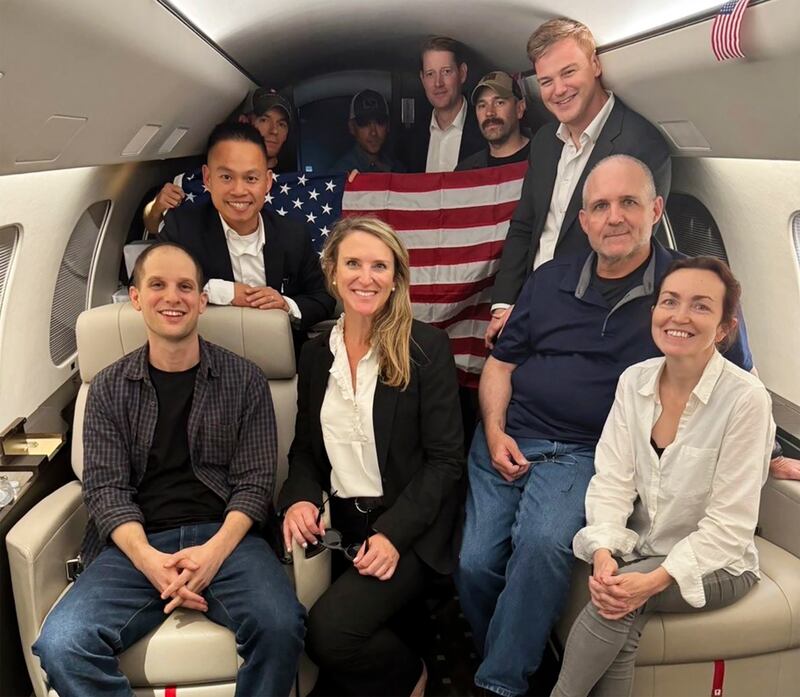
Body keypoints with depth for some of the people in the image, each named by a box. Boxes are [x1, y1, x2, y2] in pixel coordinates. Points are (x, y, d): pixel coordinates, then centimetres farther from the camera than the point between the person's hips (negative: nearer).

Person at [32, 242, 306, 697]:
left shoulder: (244, 380, 7)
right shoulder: (109, 388, 10)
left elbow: (254, 482, 2)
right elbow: (105, 489, 2)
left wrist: (214, 551, -16)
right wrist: (148, 559, -16)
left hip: (224, 537, -1)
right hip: (137, 545, 1)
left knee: (279, 625, -30)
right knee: (62, 646, -26)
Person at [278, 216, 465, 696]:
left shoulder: (427, 347, -7)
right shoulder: (316, 353, 8)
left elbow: (445, 459, -9)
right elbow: (306, 448, 13)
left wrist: (393, 534, -20)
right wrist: (299, 499, -9)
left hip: (409, 527, -5)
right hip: (340, 525, 5)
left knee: (332, 630, -23)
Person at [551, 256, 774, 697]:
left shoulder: (745, 399, -18)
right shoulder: (634, 381, -3)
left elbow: (729, 523, -17)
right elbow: (612, 478, -6)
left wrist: (657, 580, -26)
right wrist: (604, 552, -22)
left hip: (712, 564, -3)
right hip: (640, 548, 3)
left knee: (622, 605, -28)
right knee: (622, 618, -26)